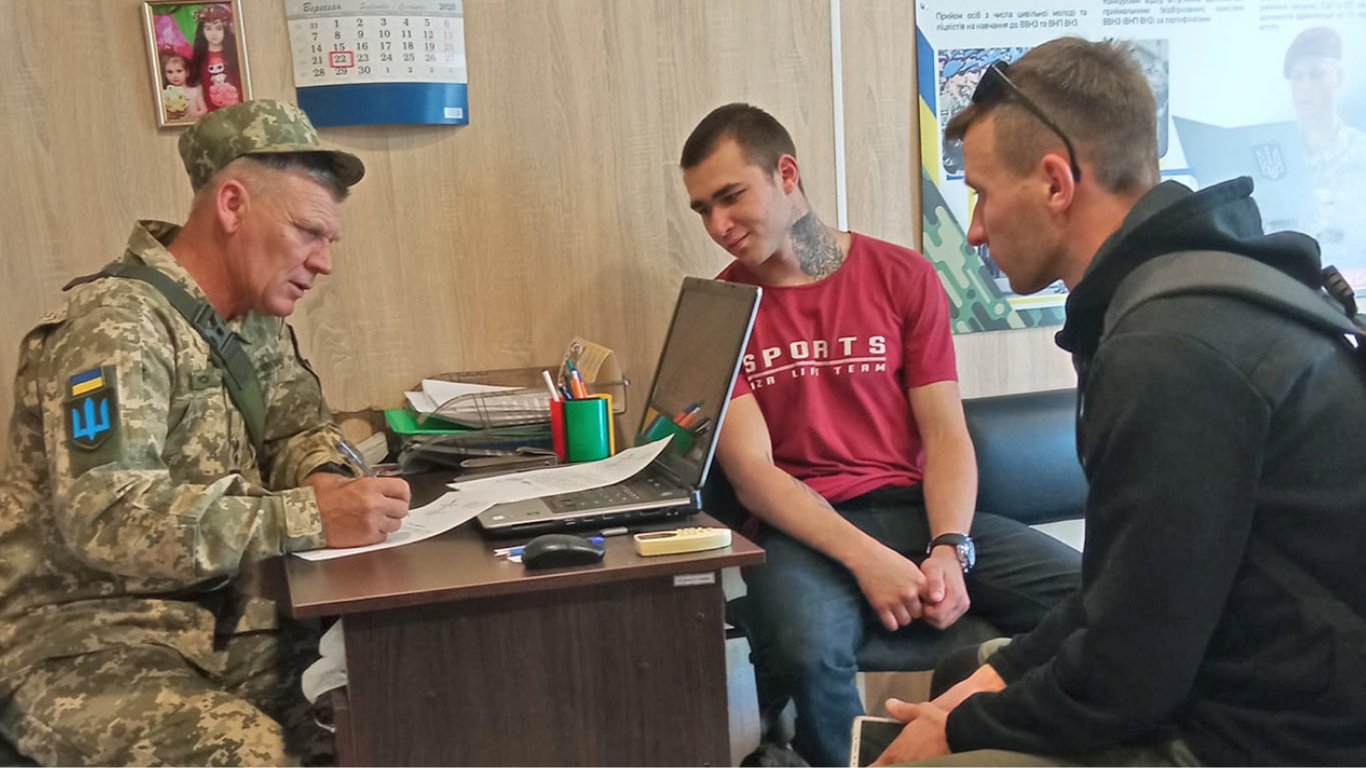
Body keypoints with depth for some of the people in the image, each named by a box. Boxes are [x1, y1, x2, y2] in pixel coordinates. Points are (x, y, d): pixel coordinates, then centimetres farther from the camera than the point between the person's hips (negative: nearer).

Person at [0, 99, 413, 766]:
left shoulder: (255, 321, 8)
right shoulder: (116, 324, -17)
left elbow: (299, 429, 17)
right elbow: (104, 518, -27)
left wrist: (326, 477, -8)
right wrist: (310, 517, -32)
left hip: (220, 622, 7)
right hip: (87, 645, -7)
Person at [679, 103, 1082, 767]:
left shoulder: (903, 277, 7)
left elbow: (947, 436, 3)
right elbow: (751, 472, -7)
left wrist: (948, 548, -16)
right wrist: (865, 558, -21)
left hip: (915, 510, 2)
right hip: (802, 529, -2)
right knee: (808, 650, -35)